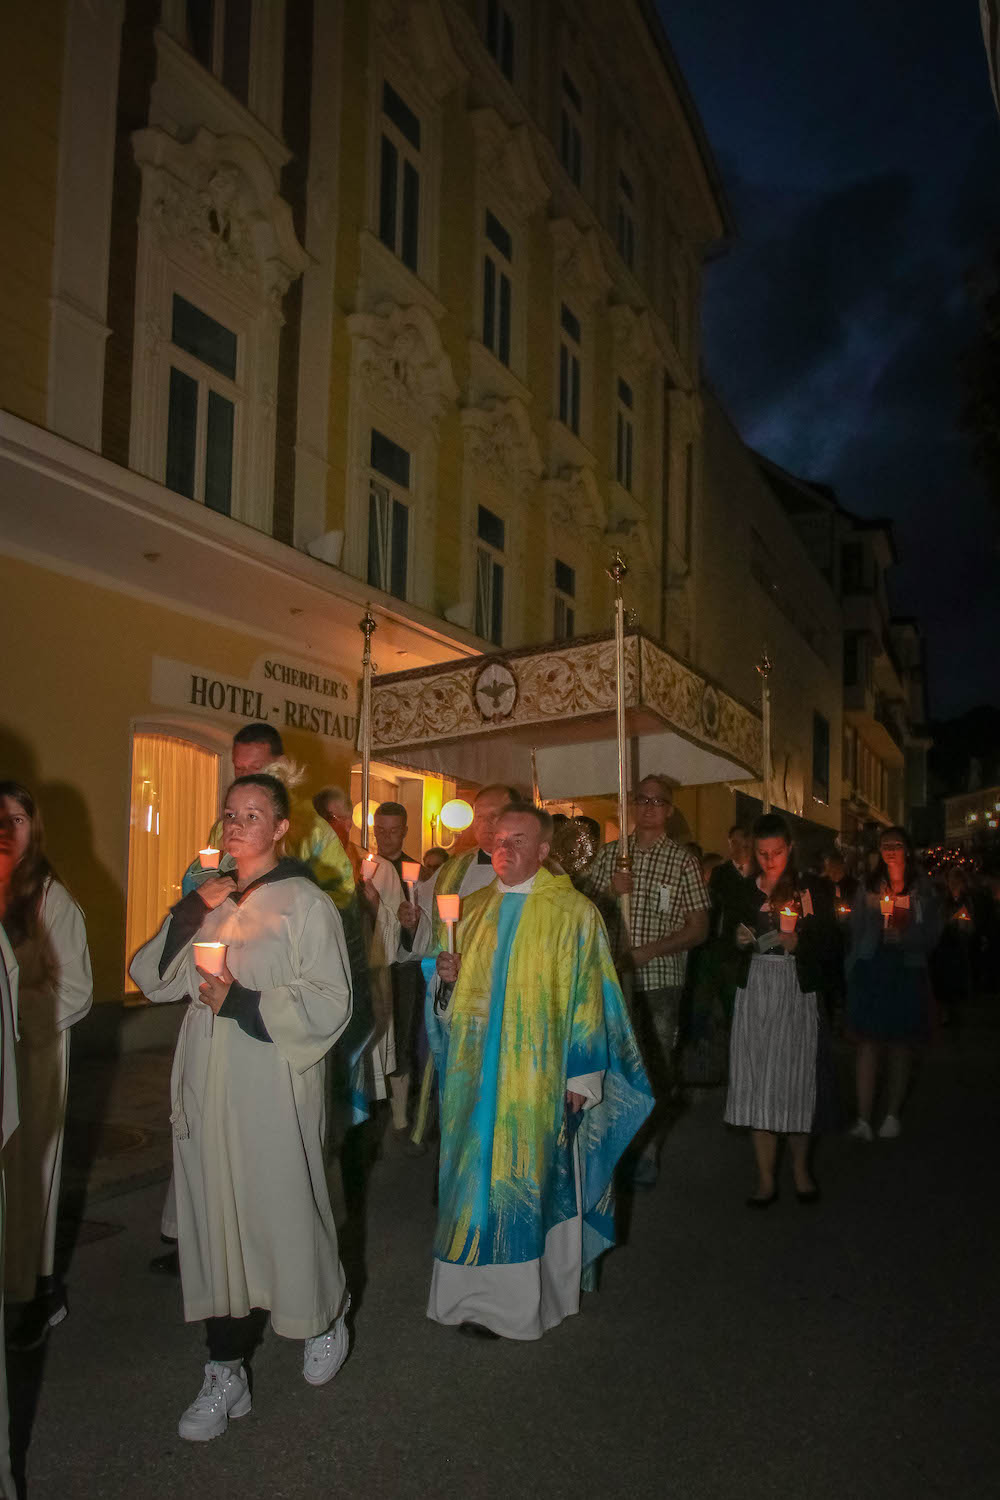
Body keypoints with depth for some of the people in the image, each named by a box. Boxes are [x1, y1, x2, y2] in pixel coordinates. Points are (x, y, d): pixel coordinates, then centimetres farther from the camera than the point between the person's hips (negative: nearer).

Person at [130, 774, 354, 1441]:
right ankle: (226, 1374, 24)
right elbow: (153, 979, 6)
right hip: (208, 1087, 5)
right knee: (216, 1219, 9)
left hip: (274, 1091, -5)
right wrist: (187, 917, -9)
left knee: (282, 1211, 8)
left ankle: (326, 1318, 38)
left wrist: (241, 1001, -18)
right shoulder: (210, 899, 9)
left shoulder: (305, 904, -8)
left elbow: (329, 1005, -11)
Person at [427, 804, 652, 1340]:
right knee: (479, 1179, 9)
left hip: (539, 1077, -4)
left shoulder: (573, 913, -6)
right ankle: (481, 1291, 24)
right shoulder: (473, 909, 9)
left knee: (533, 1179, 2)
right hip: (478, 1076, 5)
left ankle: (524, 1299, 17)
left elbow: (587, 999, -7)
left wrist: (582, 1076, -11)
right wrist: (448, 977, -4)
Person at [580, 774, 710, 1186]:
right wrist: (610, 894, -10)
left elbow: (698, 929, -1)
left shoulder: (682, 861, 0)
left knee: (656, 1070, 4)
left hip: (660, 981, -2)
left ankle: (647, 1152, 20)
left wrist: (646, 952, -12)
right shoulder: (609, 855, 8)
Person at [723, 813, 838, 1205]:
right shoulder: (744, 891, 10)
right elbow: (728, 937, 15)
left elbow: (824, 943, 0)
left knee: (797, 1077, 0)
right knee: (756, 1079, 0)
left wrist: (796, 943, -18)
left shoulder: (812, 889, 3)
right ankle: (766, 1178, 8)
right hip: (755, 990, 2)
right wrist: (739, 939, -7)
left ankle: (800, 1169, 21)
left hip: (797, 992, -2)